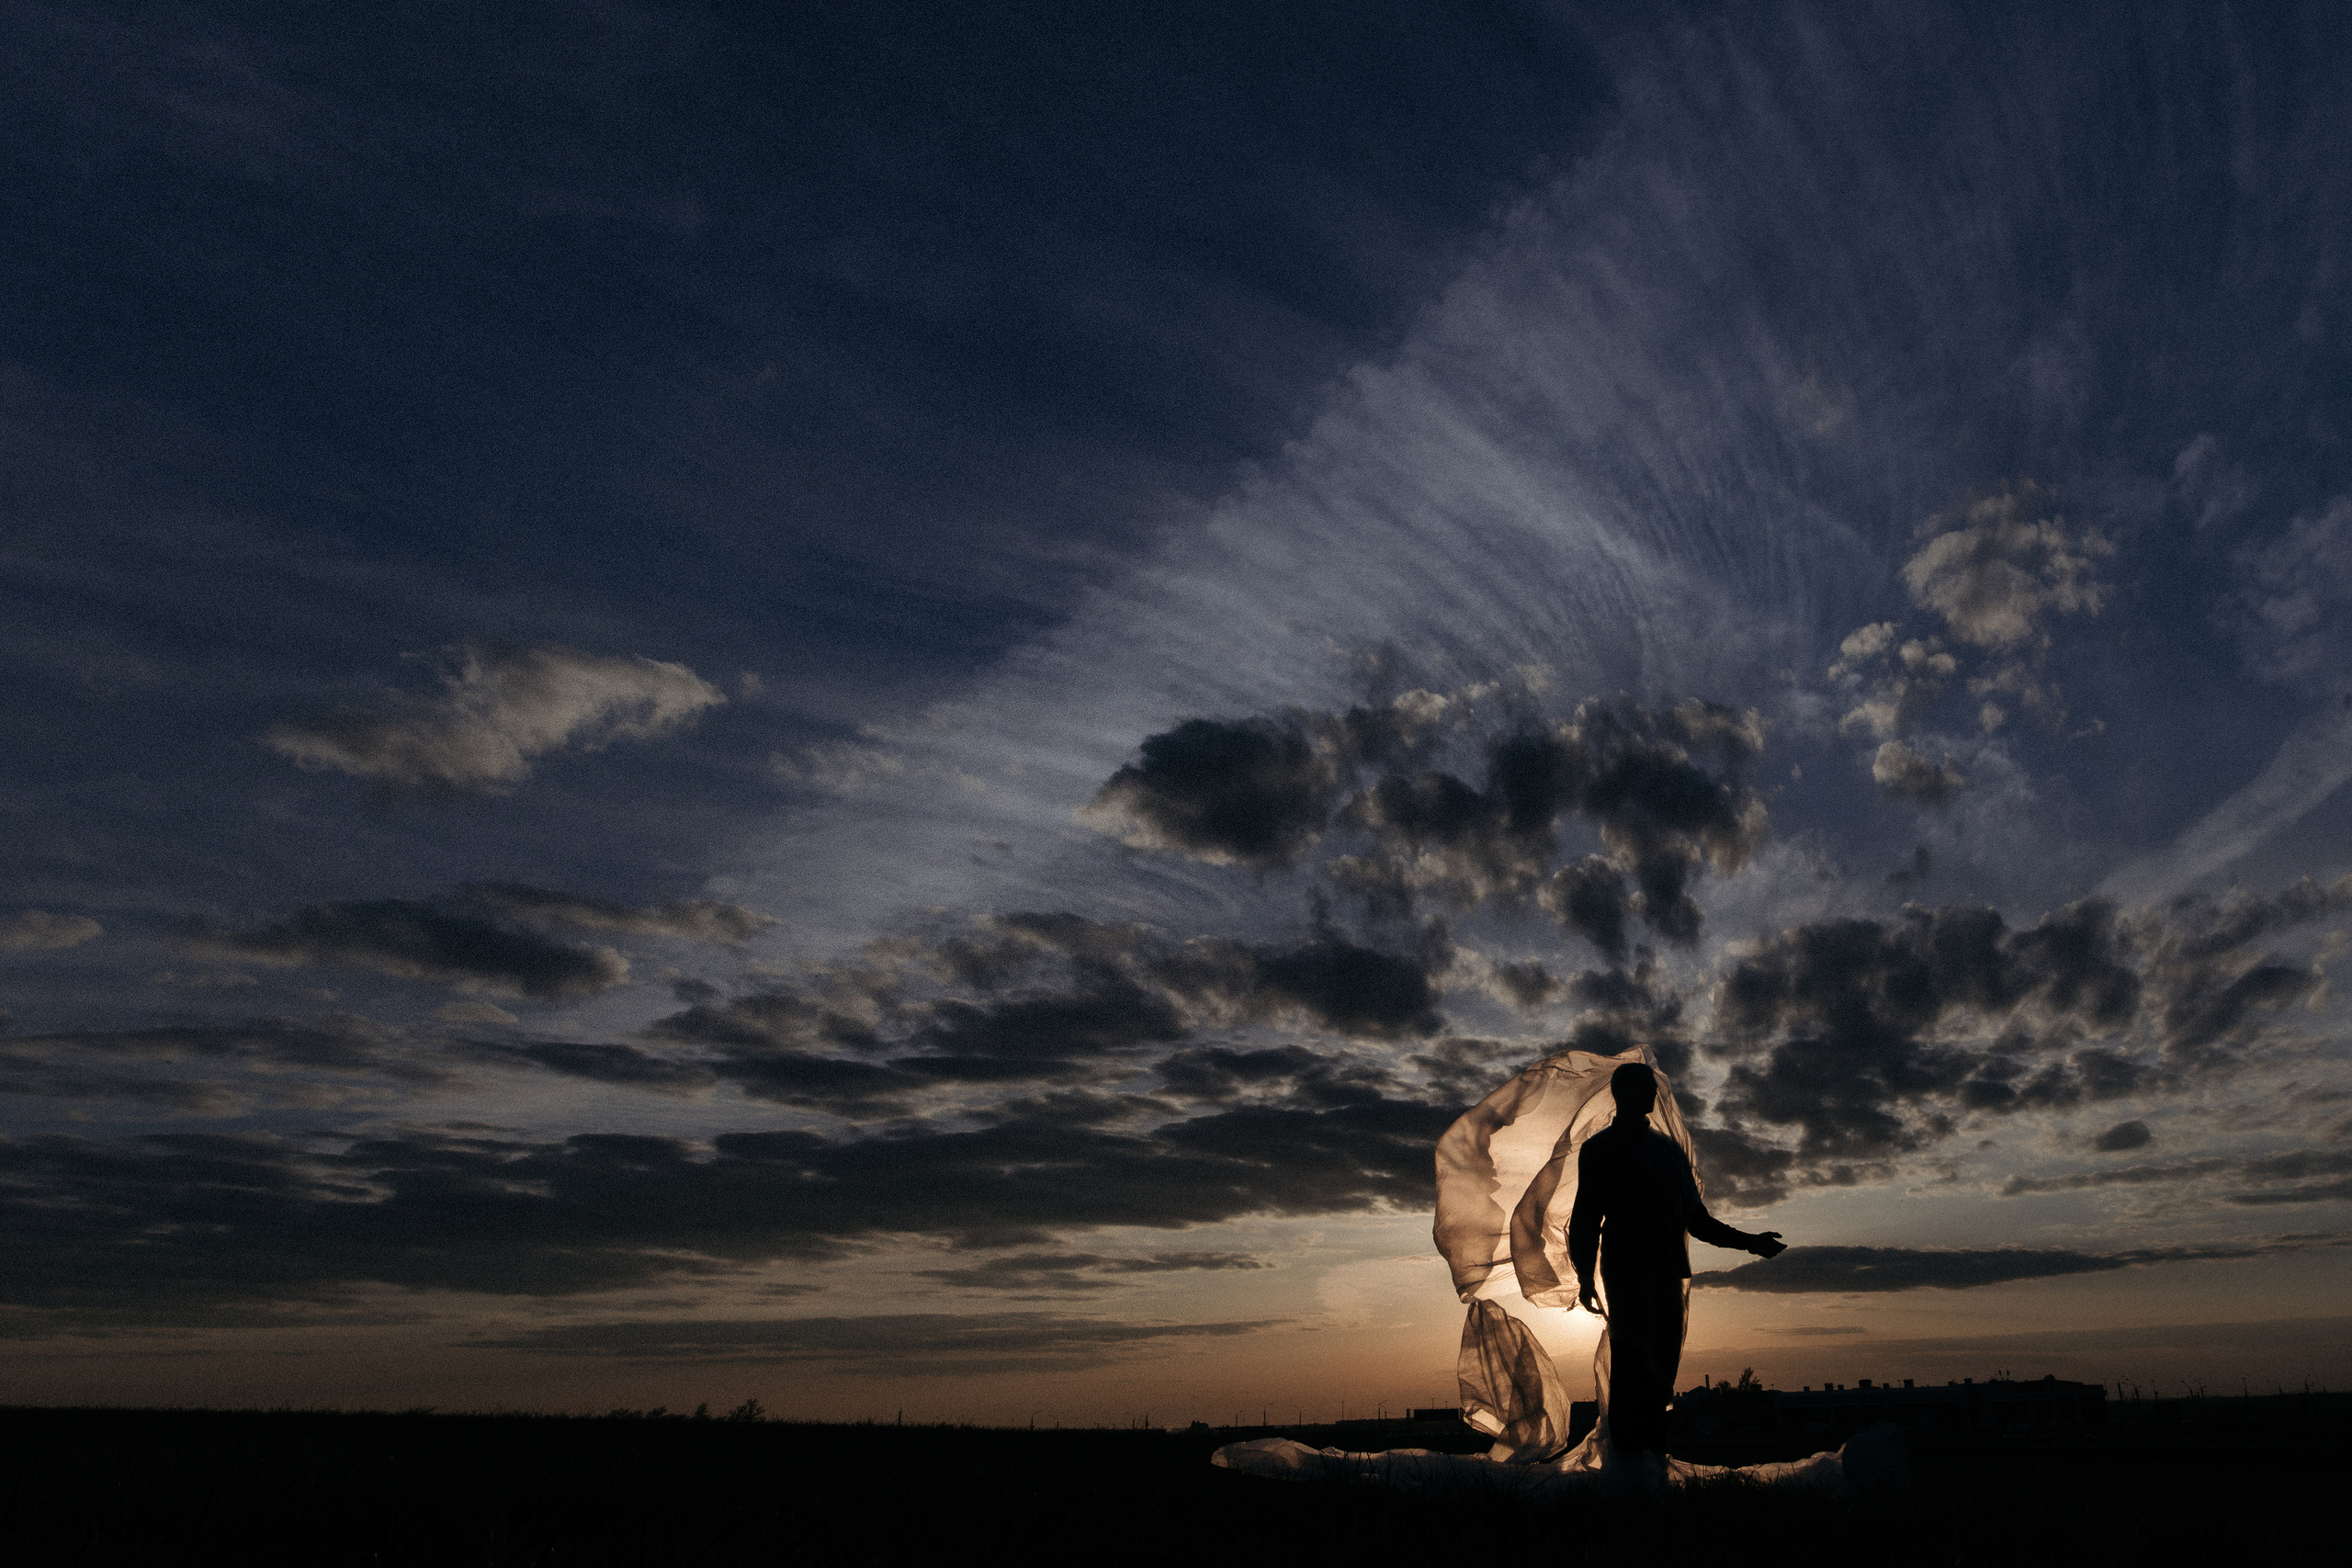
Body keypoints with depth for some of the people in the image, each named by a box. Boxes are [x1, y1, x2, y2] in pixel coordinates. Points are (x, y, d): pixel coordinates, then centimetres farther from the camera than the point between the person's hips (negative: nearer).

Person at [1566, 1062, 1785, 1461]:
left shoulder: (1669, 1149, 23)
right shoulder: (1600, 1149, 6)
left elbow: (1694, 1215, 24)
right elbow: (1586, 1218, 1)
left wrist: (1748, 1241, 17)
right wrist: (1585, 1277, -7)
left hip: (1668, 1273, 5)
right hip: (1627, 1272, -5)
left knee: (1662, 1364, 2)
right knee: (1635, 1365, -13)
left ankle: (1654, 1450, 8)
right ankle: (1628, 1450, -11)